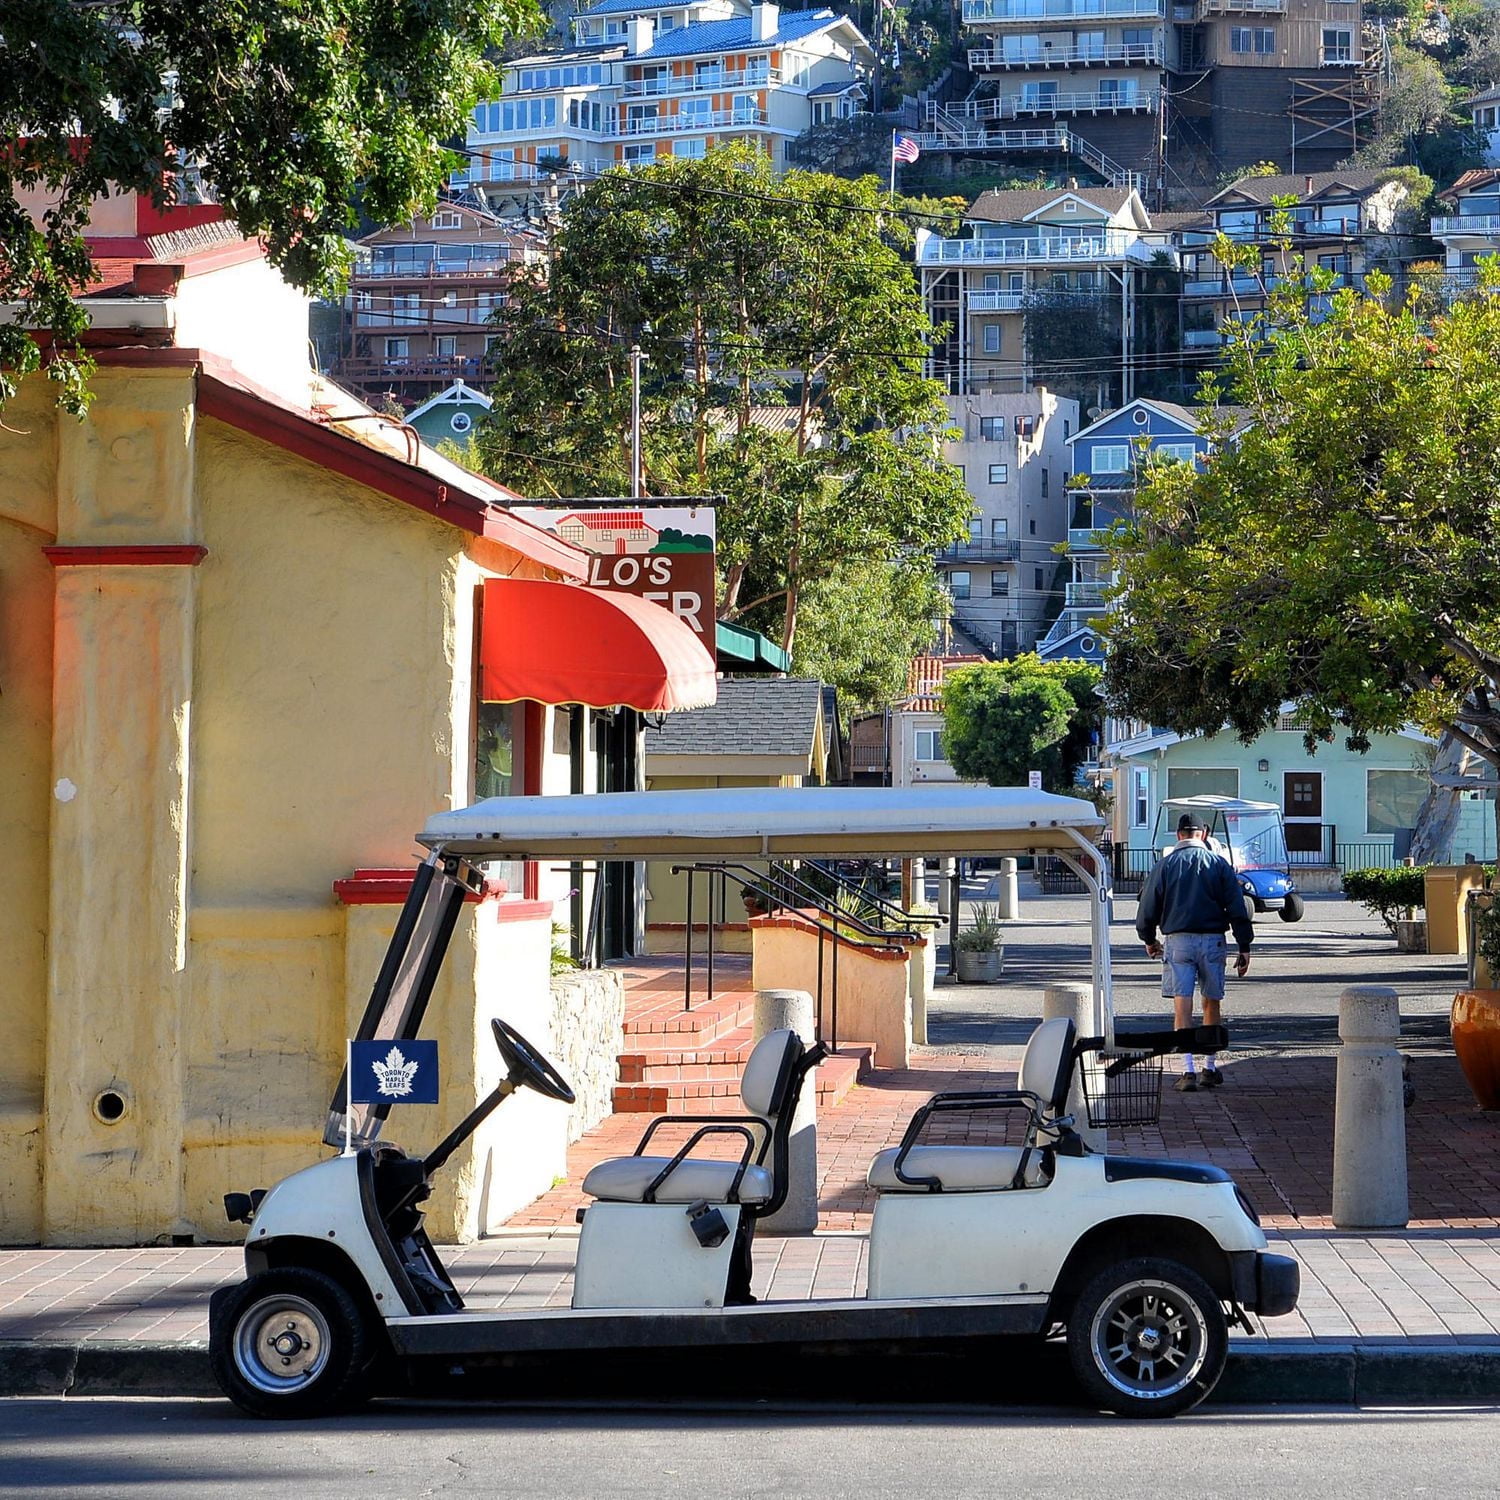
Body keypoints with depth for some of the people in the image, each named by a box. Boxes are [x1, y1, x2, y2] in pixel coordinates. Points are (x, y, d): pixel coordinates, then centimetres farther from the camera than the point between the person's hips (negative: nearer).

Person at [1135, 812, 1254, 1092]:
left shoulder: (1165, 864, 2)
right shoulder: (1219, 864, 3)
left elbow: (1148, 906, 4)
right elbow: (1237, 909, 0)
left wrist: (1149, 939, 20)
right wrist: (1244, 948, 3)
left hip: (1177, 940, -1)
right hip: (1213, 941, 1)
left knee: (1182, 1005, -3)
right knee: (1211, 1004, 13)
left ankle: (1188, 1071, -11)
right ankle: (1210, 1068, 18)